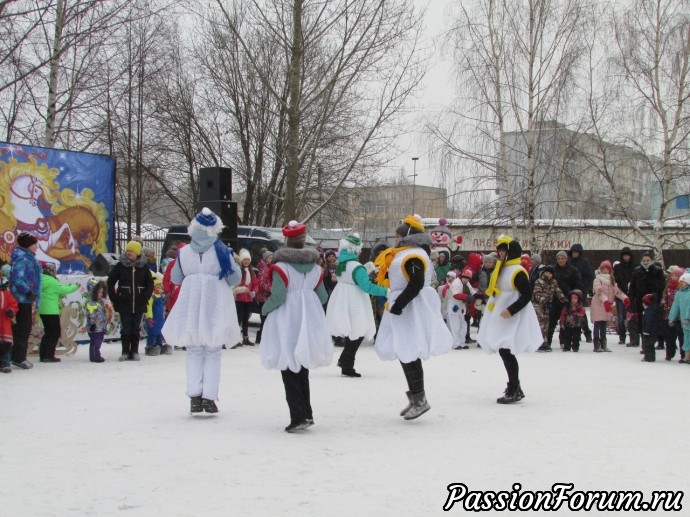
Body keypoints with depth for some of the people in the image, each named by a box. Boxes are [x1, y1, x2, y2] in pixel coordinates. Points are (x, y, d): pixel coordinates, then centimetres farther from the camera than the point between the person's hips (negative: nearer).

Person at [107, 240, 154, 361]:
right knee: (125, 329, 0)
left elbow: (150, 284, 9)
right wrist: (114, 298, 1)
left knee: (136, 329, 6)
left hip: (139, 304, 1)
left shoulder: (144, 267, 2)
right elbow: (110, 282, 6)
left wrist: (145, 297, -3)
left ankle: (134, 352, 14)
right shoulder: (120, 265, 0)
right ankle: (125, 352, 9)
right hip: (124, 304, -1)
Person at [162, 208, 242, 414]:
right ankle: (209, 397, 0)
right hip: (215, 309, -2)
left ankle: (194, 396, 1)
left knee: (194, 353, 11)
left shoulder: (184, 252, 0)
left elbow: (175, 278, 10)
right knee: (213, 354, 6)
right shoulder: (221, 251, -9)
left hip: (191, 309, 2)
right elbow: (234, 278, -5)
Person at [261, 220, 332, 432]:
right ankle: (306, 413, 20)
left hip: (287, 322, -6)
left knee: (289, 370, -1)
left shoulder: (281, 266, -13)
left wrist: (265, 309, 0)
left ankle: (299, 416, -9)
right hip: (309, 321, 6)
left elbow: (278, 296, -18)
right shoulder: (315, 268, 5)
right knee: (302, 370, 18)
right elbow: (322, 298, 9)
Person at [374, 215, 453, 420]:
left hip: (412, 310, -11)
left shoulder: (413, 255, -16)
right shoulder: (405, 253, 17)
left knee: (409, 354, -9)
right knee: (405, 354, 14)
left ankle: (420, 400, -4)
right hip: (404, 309, 11)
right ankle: (415, 397, 22)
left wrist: (398, 304, -24)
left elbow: (416, 284, -25)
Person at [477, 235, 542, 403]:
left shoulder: (518, 271, -15)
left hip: (513, 319, -10)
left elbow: (527, 295, -18)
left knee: (506, 352, -11)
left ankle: (514, 391, -4)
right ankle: (515, 387, 24)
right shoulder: (501, 269, 14)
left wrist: (511, 310, -24)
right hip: (500, 318, 10)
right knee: (504, 352, 13)